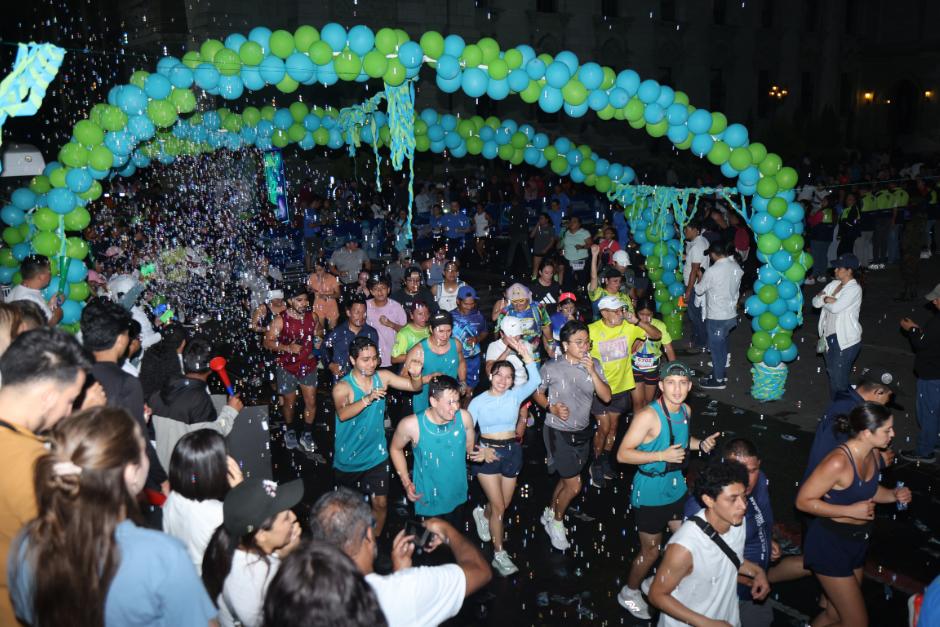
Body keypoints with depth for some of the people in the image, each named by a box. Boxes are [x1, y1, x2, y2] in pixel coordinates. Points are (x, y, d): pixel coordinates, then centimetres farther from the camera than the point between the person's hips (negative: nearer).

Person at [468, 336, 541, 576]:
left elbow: (535, 381, -18)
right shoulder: (478, 401, -3)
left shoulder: (515, 396, -1)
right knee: (499, 507, -4)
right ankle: (499, 555, 11)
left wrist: (525, 354, -25)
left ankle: (482, 515, 50)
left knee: (504, 504, 16)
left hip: (512, 451, 3)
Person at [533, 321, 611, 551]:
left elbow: (606, 397, -12)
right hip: (558, 432, -5)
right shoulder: (552, 368, -17)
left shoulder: (594, 365, -6)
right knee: (574, 485, -3)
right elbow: (537, 393, -2)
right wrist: (551, 407, -20)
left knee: (567, 479, 19)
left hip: (582, 431, 5)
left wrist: (592, 372, -23)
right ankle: (557, 520, 24)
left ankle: (549, 513, 45)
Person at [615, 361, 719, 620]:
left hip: (676, 487, 7)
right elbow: (623, 454, -26)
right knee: (651, 551, 9)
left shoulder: (686, 410, -3)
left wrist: (700, 444, -2)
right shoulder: (648, 416, -27)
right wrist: (662, 456, -30)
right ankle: (629, 594, 36)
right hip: (650, 492, -7)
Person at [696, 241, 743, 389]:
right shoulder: (736, 267, -2)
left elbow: (699, 290, -10)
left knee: (716, 347, 7)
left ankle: (718, 380, 19)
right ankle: (722, 372, 37)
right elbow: (736, 289, 10)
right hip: (731, 314, 7)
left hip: (716, 317, -7)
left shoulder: (712, 271, -23)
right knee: (722, 345, 23)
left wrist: (700, 278, 8)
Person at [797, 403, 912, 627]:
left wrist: (894, 495, -3)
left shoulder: (873, 454, -3)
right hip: (830, 543, -8)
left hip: (857, 541, 8)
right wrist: (850, 511, -25)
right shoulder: (838, 462, -28)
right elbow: (803, 501, -23)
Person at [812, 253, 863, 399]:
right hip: (830, 337, 8)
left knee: (839, 378, -5)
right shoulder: (834, 284, 8)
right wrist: (826, 298, -16)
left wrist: (823, 299, -6)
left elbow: (835, 307, -25)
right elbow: (815, 301, 3)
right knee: (832, 373, 19)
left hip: (845, 340, -8)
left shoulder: (854, 289, -15)